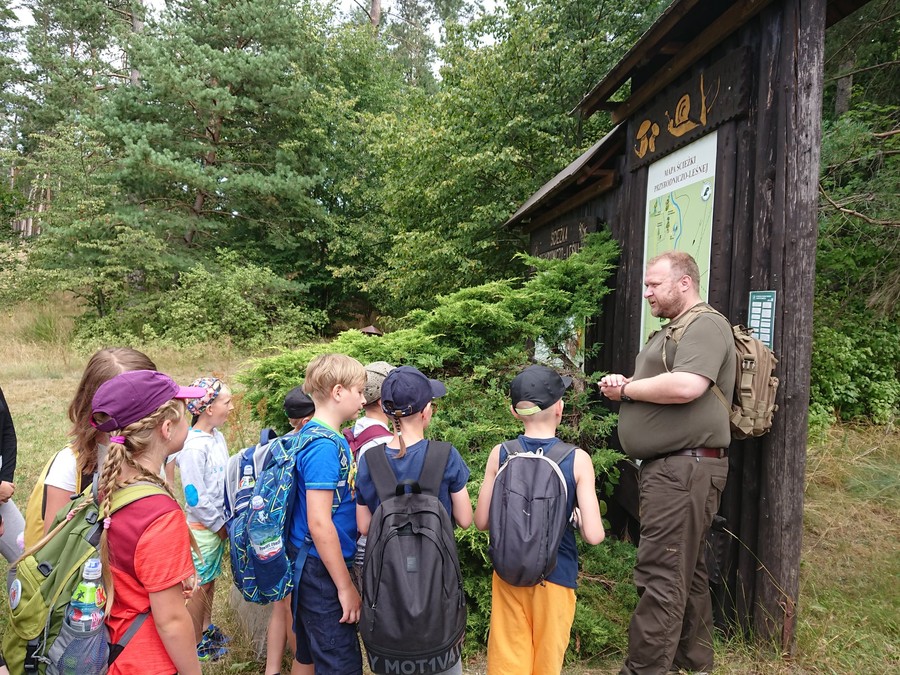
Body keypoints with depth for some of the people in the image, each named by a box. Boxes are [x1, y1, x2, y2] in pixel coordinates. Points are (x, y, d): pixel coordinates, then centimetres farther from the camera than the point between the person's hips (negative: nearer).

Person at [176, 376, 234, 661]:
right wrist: (218, 525, -12)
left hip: (219, 523, 7)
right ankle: (195, 642, 26)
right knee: (200, 584, 9)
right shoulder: (194, 445, -24)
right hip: (203, 527, -7)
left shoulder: (217, 437, 0)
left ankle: (207, 627, 40)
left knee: (210, 579, 22)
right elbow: (195, 497, -22)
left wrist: (225, 520, 9)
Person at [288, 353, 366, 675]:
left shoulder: (313, 435, 7)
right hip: (323, 571, -9)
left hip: (311, 567, 9)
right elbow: (319, 523, -24)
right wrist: (346, 587, -17)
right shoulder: (324, 445, -22)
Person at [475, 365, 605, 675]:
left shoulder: (500, 454, -8)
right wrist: (577, 517, 4)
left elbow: (481, 521, -3)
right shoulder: (577, 459, -13)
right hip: (556, 576, -1)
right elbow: (594, 535, -16)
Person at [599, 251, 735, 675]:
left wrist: (626, 388, -13)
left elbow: (685, 386, -26)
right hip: (667, 466, 10)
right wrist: (625, 385, 3)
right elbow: (657, 388, 25)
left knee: (660, 577, -8)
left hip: (685, 468, -10)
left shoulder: (706, 325, -10)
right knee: (686, 572, 18)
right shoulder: (668, 331, 22)